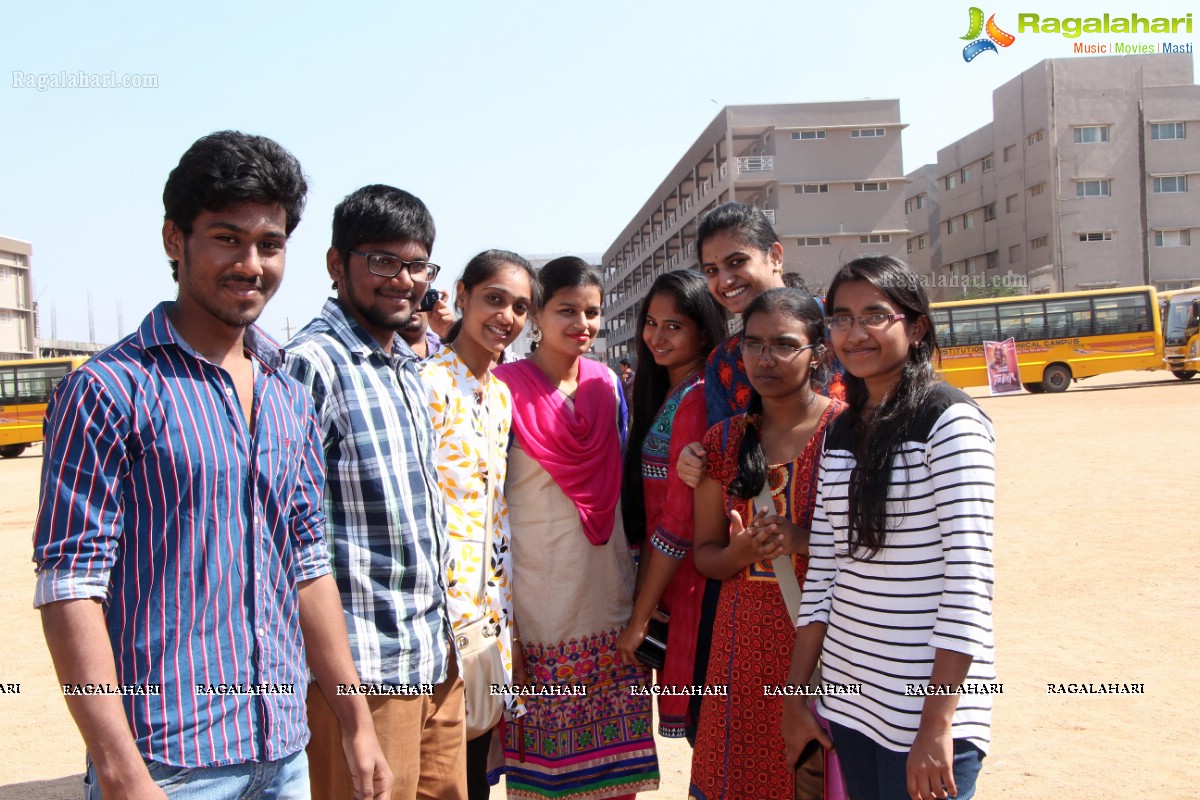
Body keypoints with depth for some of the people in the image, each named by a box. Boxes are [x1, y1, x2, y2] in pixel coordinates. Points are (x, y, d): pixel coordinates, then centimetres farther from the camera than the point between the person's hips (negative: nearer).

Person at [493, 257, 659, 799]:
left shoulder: (606, 383, 7)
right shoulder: (507, 387, -8)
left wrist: (634, 571, 14)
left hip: (605, 586, 5)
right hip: (539, 588, -4)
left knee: (610, 752, 11)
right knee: (541, 738, 5)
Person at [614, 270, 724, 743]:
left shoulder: (695, 398, -17)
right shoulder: (662, 391, 13)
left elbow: (681, 522, -18)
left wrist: (639, 617, -12)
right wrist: (642, 596, 10)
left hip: (692, 583, -9)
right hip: (666, 581, 9)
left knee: (703, 727, 3)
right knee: (703, 731, 17)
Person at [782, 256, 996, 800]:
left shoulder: (950, 421, -10)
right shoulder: (840, 433, 8)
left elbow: (968, 579, -16)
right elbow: (821, 570, 9)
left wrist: (936, 727, -18)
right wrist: (795, 695, 7)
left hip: (927, 702, -6)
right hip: (848, 697, 6)